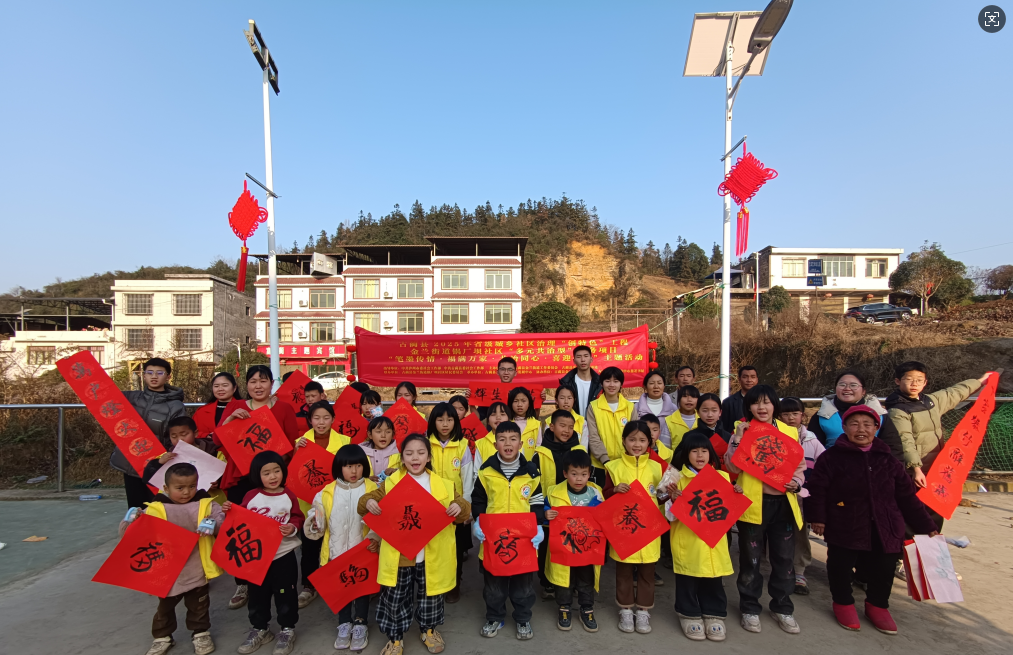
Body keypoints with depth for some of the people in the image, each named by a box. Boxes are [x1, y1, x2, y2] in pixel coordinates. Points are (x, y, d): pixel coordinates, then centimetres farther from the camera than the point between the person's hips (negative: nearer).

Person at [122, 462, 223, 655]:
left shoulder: (206, 505, -7)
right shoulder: (156, 509, -8)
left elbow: (222, 519, -13)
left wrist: (213, 523, -35)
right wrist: (130, 521, -26)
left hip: (197, 572, 0)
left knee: (198, 607, 18)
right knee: (165, 607, 22)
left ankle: (201, 633, 39)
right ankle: (162, 637, 45)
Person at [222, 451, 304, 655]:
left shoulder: (289, 496, -7)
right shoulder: (251, 496, -3)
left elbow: (298, 518, -3)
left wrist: (293, 528, -23)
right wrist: (230, 512, -12)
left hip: (284, 554, -2)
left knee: (285, 594, 8)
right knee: (257, 594, 17)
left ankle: (287, 630, 25)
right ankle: (259, 629, 37)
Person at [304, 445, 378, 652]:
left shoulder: (373, 490, -11)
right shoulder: (327, 493, -6)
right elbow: (317, 525, -4)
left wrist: (377, 540, -23)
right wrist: (314, 524, -26)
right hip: (337, 552, 2)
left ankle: (361, 626, 31)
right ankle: (344, 625, 36)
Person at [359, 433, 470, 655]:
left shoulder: (442, 485, -1)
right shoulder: (390, 483, -2)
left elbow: (462, 513, 3)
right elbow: (371, 498, 3)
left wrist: (460, 507, -21)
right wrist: (367, 502, -20)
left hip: (431, 556, 1)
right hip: (398, 556, 0)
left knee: (429, 596, 18)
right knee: (394, 598, 12)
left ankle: (429, 629, 43)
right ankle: (395, 637, 35)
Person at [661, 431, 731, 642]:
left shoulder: (722, 477, 3)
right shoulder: (678, 478, -4)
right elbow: (671, 514, -4)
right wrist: (673, 499, -24)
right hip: (687, 541, -2)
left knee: (713, 581, 11)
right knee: (687, 581, 8)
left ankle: (714, 615, 29)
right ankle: (690, 615, 25)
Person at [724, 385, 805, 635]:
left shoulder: (790, 432, 6)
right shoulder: (743, 431, -3)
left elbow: (800, 466, 13)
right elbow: (733, 467, -11)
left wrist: (796, 482, -6)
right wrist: (737, 438, -21)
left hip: (783, 502, 3)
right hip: (752, 503, -3)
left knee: (783, 558, 14)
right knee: (751, 558, 9)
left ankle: (782, 608, 32)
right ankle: (750, 608, 24)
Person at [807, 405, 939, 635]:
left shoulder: (887, 460, 6)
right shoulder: (832, 457, -8)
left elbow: (907, 497, 11)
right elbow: (817, 489, -8)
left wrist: (926, 526, 12)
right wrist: (817, 517, -12)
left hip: (884, 530, 4)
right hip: (844, 529, -3)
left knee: (883, 570, 12)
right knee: (841, 567, 7)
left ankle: (877, 605, 37)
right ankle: (843, 603, 31)